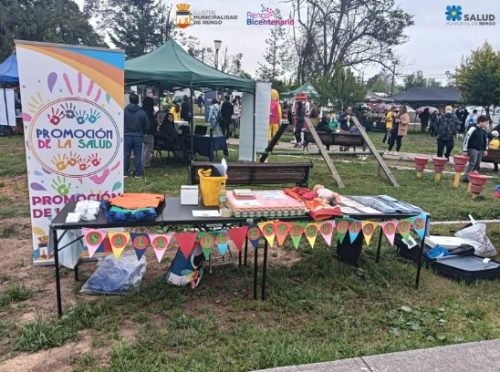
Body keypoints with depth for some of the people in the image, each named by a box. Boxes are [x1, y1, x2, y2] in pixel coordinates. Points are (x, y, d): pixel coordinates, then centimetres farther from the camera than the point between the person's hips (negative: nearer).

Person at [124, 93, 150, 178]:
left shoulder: (124, 111, -4)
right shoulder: (142, 112, -4)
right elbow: (147, 126, 0)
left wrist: (124, 131, 15)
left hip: (127, 136, 0)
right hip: (138, 136, 0)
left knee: (126, 155, 7)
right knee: (138, 156, 5)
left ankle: (124, 173, 10)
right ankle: (138, 174, 6)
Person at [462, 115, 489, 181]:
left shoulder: (483, 130, 9)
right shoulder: (473, 129, -16)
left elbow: (485, 140, 21)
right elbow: (466, 139, -17)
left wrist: (485, 149, 16)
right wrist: (465, 150, -18)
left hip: (480, 150, 8)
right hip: (472, 149, -8)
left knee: (477, 164, 8)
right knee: (472, 163, -13)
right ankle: (465, 177, -10)